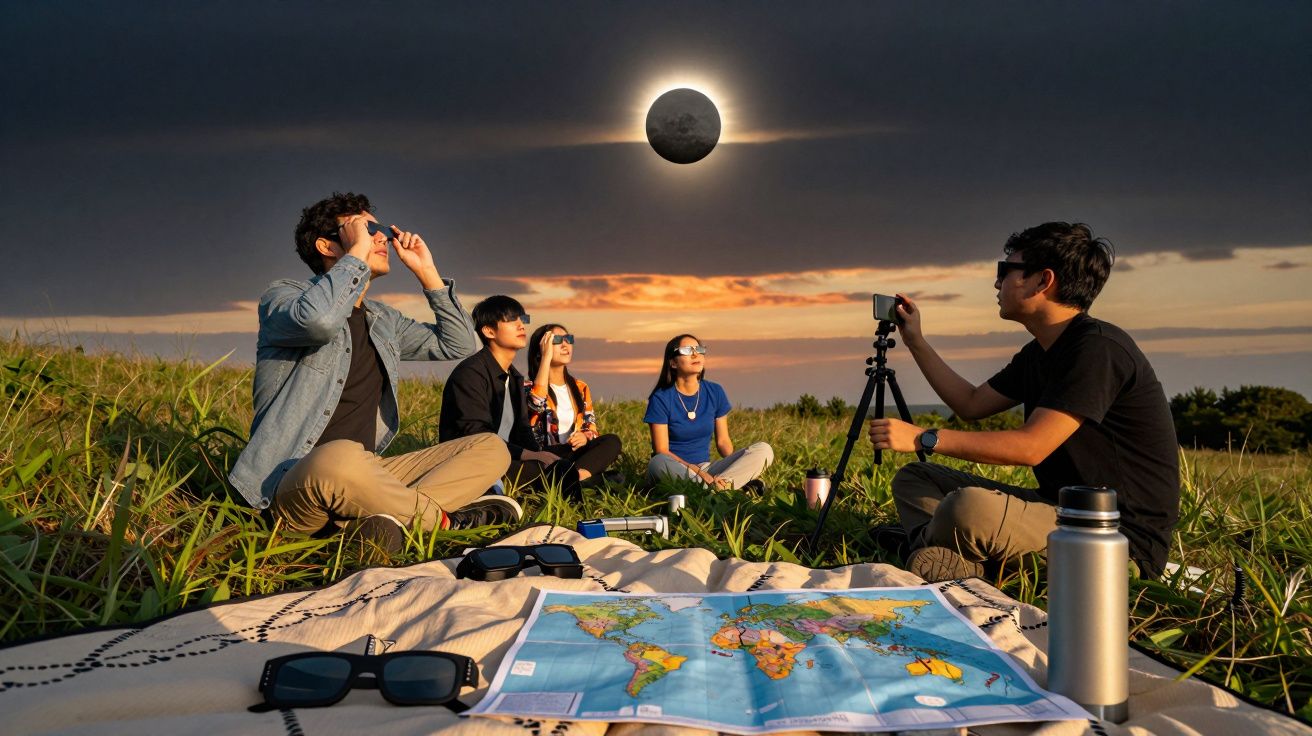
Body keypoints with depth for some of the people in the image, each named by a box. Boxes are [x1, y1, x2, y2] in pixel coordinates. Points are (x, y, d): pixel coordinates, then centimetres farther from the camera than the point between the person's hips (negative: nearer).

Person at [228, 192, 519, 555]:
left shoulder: (383, 319, 17)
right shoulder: (282, 297, -3)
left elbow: (458, 345, 17)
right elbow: (319, 319, -28)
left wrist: (427, 272, 11)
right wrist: (358, 251, -15)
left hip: (363, 475, 7)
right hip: (292, 484, -7)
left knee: (491, 448, -3)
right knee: (339, 458, -43)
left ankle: (389, 515, -27)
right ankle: (444, 517, -16)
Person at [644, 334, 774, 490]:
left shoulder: (715, 392, 5)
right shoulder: (660, 399, -8)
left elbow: (723, 441, 9)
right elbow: (662, 452, -12)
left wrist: (739, 469, -12)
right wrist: (700, 473, -24)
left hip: (706, 468, 5)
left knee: (763, 450, -16)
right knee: (659, 463, -41)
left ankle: (707, 490, -31)